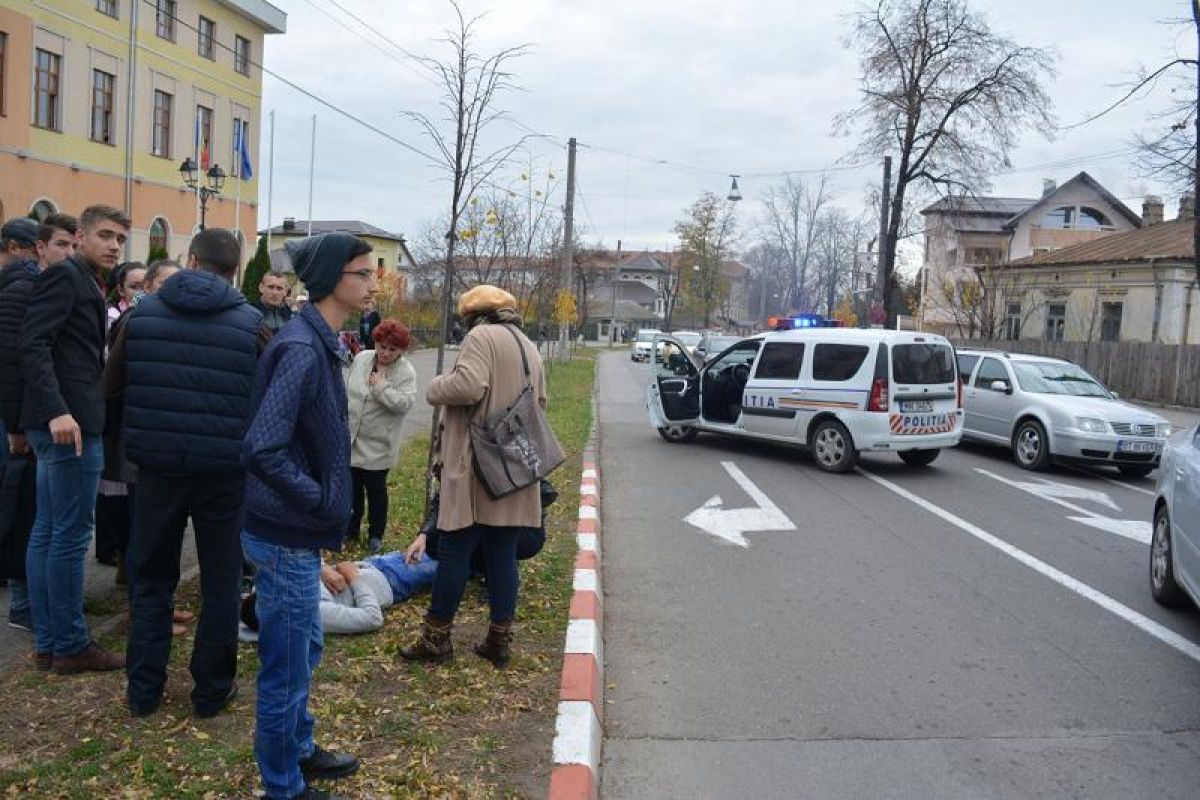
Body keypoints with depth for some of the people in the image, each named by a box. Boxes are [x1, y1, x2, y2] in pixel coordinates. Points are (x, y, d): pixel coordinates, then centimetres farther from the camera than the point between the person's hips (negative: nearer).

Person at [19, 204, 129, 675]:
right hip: (69, 422, -10)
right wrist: (57, 410, -27)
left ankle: (47, 642, 19)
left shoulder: (85, 283, 20)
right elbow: (33, 344, -19)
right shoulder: (64, 276, -9)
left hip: (65, 420, 10)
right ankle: (70, 645, 4)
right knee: (71, 535, -4)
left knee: (47, 532, 11)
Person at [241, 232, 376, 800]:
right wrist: (322, 502, -21)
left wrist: (325, 501, 10)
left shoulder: (321, 342, 7)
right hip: (287, 537, -9)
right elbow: (262, 449, -30)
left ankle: (298, 749, 43)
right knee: (287, 667, 7)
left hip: (299, 532, 9)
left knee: (305, 651, 24)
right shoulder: (302, 349, -23)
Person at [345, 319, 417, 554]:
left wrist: (381, 386, -23)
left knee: (375, 489, 7)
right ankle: (352, 527, 33)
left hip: (378, 444, -4)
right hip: (351, 439, 5)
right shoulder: (361, 359, 2)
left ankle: (376, 534, 23)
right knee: (353, 486, 16)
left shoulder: (406, 372, -13)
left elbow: (405, 403, -25)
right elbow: (348, 391, 12)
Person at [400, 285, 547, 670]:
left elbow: (468, 386, -23)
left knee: (454, 551, 3)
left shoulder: (481, 336, -9)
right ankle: (499, 640, 16)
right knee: (503, 555, 11)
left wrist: (435, 387, -6)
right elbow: (540, 403, 21)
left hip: (475, 467, -7)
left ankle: (436, 638, 12)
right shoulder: (529, 347, 17)